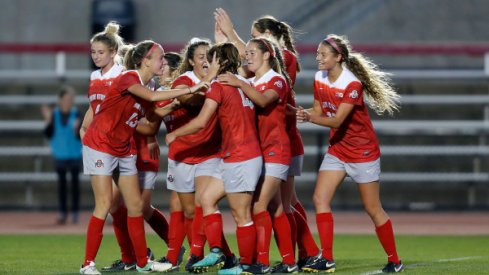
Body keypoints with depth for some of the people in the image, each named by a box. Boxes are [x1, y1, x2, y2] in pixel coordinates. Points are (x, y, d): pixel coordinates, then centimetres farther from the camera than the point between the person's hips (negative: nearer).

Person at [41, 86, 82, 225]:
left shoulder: (76, 114, -6)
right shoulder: (55, 114, -1)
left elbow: (80, 136, -8)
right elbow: (48, 135, -1)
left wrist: (76, 128, -28)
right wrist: (48, 120, -13)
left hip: (74, 154, -2)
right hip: (60, 154, 2)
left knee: (75, 182, 2)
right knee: (61, 183, 6)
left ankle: (75, 213, 9)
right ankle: (63, 213, 12)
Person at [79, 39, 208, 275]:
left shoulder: (146, 87, 7)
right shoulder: (127, 79, -19)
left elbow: (144, 125, 11)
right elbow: (153, 97, -36)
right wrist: (191, 90, -35)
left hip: (123, 149, 8)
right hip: (100, 146, -8)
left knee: (136, 205, 8)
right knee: (105, 204, -12)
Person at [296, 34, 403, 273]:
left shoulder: (352, 84, -22)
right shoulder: (319, 80, 0)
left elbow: (336, 120, -27)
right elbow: (319, 112, 4)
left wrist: (310, 118, -41)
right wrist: (306, 114, -18)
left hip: (363, 151, -7)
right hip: (337, 150, 7)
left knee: (373, 209, 0)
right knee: (320, 198, -10)